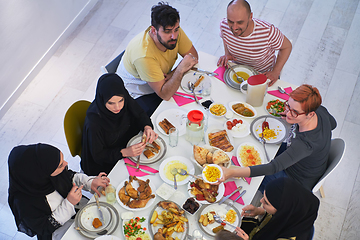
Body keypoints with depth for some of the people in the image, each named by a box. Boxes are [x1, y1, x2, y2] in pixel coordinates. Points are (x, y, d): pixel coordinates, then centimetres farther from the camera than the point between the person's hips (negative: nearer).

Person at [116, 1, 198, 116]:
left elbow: (193, 55, -7)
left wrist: (172, 75, -22)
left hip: (163, 81, 7)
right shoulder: (144, 55, -38)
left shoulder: (174, 31, -20)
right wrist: (180, 69, -45)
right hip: (138, 95, -6)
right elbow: (165, 95, -35)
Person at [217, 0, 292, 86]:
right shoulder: (224, 25, -26)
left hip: (263, 73, -7)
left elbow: (287, 46, -13)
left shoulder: (268, 32, -35)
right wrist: (227, 53, -15)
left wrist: (275, 73, -22)